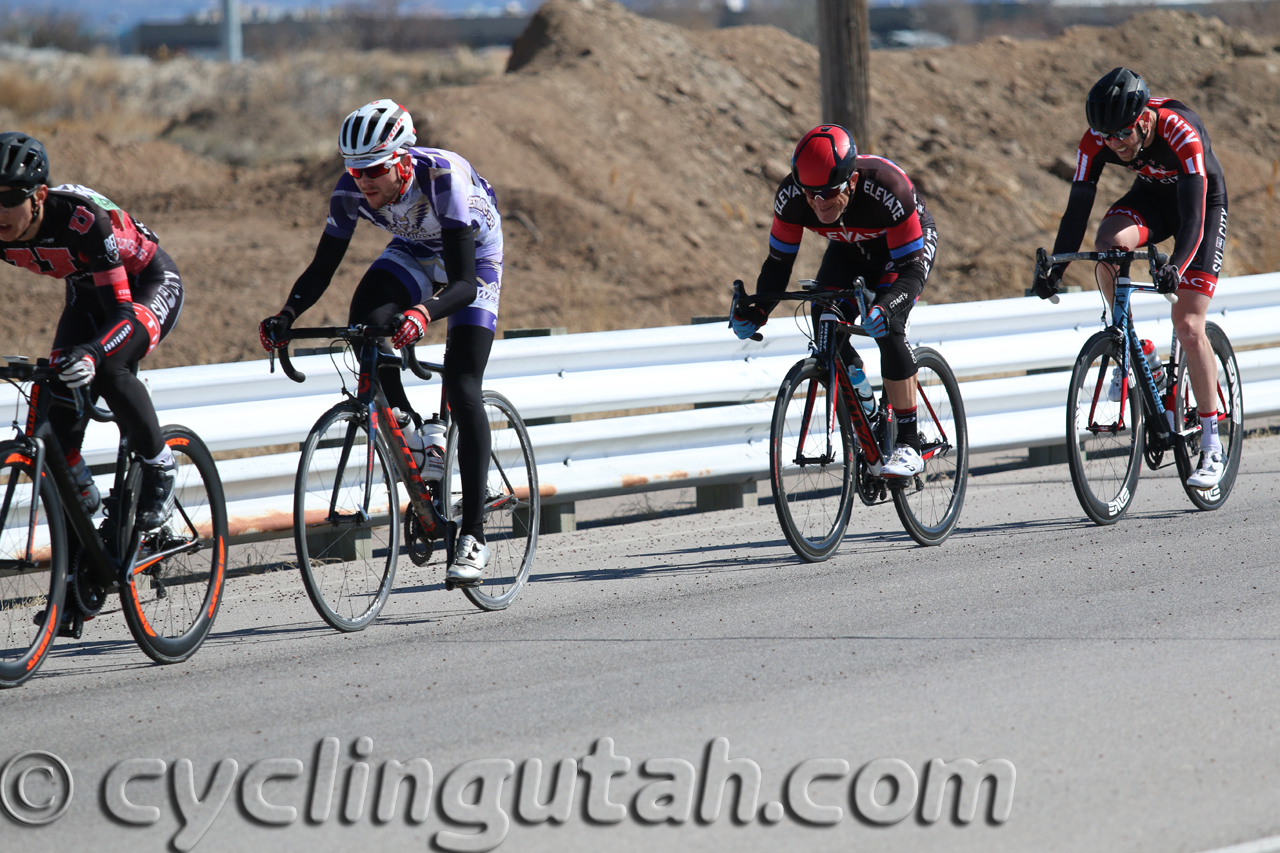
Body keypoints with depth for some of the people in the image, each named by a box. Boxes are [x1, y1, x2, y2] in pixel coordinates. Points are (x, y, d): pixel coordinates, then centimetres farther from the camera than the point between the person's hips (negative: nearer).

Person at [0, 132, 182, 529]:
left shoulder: (83, 219, -39)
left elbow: (122, 310, -41)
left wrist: (93, 354, -60)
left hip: (149, 284, -6)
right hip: (88, 292, 6)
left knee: (107, 369, -31)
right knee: (58, 385, -15)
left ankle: (160, 468, -9)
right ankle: (80, 492, 6)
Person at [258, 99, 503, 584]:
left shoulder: (443, 177, -39)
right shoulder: (351, 191, -25)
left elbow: (464, 283, -43)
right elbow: (321, 269, -20)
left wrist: (423, 312, -62)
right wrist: (286, 316, -38)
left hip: (474, 256, -4)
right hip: (416, 250, 4)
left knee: (461, 390, -16)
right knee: (365, 324, -27)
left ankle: (473, 536, -13)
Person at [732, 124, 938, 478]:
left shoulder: (887, 190, -41)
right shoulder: (791, 196, -30)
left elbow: (912, 268, -37)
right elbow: (778, 262, -18)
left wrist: (886, 307, -56)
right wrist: (756, 311, -36)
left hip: (910, 246, -4)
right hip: (849, 248, 4)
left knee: (887, 327, -27)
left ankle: (908, 445, -21)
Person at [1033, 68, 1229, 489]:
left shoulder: (1181, 132, -36)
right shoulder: (1097, 140, -23)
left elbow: (1193, 217, -41)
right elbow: (1077, 208, -21)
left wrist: (1176, 266, -56)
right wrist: (1054, 268, -33)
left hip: (1204, 201, -4)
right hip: (1152, 195, 4)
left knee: (1187, 324, -15)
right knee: (1108, 242, -31)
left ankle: (1211, 445, -6)